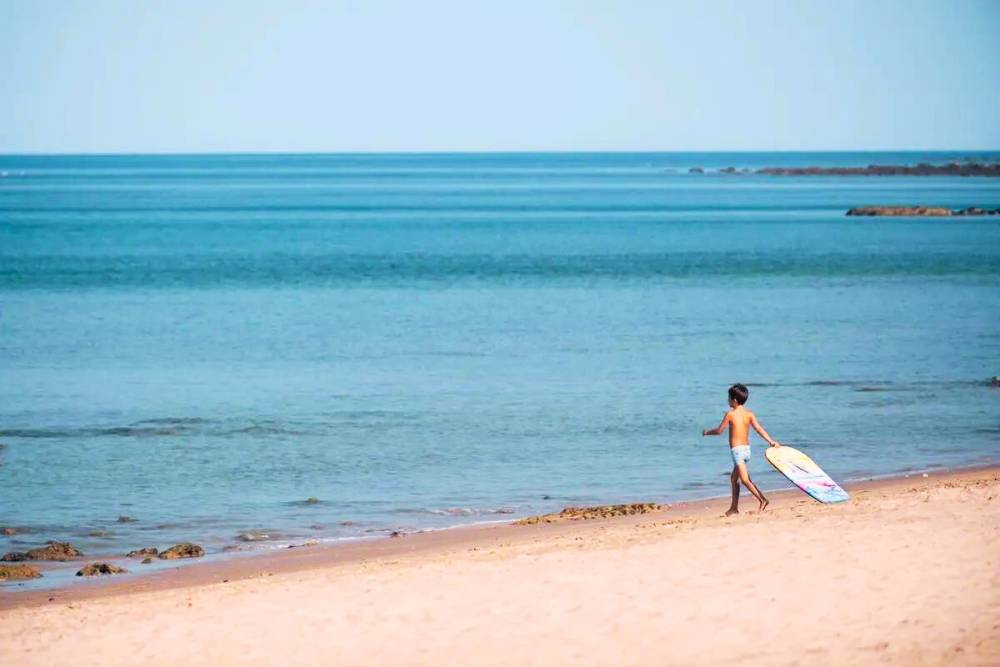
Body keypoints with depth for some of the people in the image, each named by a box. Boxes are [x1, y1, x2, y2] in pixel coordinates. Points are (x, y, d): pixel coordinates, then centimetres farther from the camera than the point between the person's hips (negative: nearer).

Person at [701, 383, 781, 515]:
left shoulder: (730, 414, -7)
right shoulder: (749, 414, 6)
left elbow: (719, 431, 0)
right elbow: (759, 429, -5)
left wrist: (707, 432, 18)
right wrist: (771, 441, -10)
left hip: (737, 450, -7)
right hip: (747, 449, 7)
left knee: (745, 479, -14)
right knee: (734, 478, 20)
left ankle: (762, 499, -29)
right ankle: (734, 507, 25)